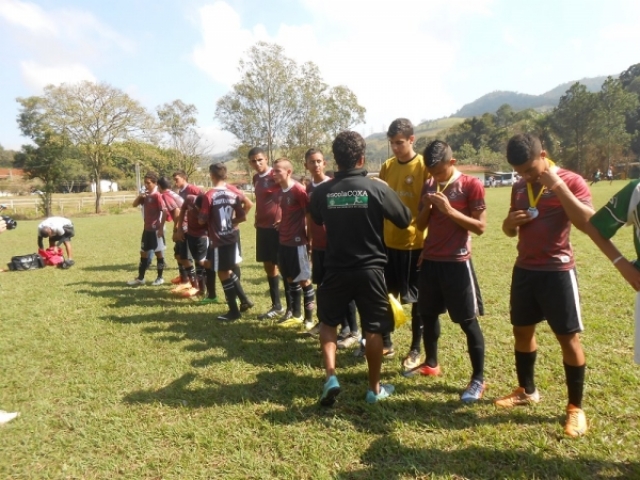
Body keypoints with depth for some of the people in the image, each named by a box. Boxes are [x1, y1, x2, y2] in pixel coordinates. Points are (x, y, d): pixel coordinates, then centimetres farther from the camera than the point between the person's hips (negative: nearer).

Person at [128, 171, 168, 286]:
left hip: (156, 229, -8)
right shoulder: (145, 195, 10)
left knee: (158, 252, 2)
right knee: (143, 252, 12)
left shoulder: (157, 195, -14)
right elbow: (134, 204, 14)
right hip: (147, 229, 8)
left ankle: (160, 278, 13)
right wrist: (140, 196, -5)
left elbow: (164, 211, -18)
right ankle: (140, 278, 20)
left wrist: (161, 228, -19)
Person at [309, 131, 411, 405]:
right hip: (370, 270, -1)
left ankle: (330, 377, 7)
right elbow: (405, 220, 1)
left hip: (336, 270, 2)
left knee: (328, 322, 21)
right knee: (373, 330, 11)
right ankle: (375, 388, 22)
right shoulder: (377, 189, -11)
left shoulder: (322, 191, -5)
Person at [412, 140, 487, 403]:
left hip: (457, 262, -6)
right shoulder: (428, 186, 9)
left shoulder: (471, 185, -9)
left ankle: (478, 379, 8)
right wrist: (426, 207, -9)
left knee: (468, 321, -1)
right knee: (428, 313, 14)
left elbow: (480, 227, -13)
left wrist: (449, 210, -21)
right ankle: (431, 363, 32)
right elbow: (420, 225, 11)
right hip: (430, 260, 6)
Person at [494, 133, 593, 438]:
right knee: (522, 330, 14)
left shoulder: (571, 182, -9)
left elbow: (587, 223, -23)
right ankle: (526, 391, 32)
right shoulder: (519, 188, 9)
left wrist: (559, 186, -25)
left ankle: (575, 407, 13)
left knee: (568, 337, 0)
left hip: (557, 271, -6)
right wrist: (510, 222, -6)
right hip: (524, 269, 6)